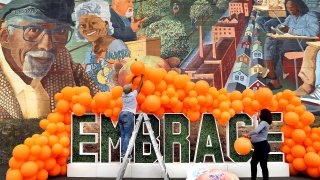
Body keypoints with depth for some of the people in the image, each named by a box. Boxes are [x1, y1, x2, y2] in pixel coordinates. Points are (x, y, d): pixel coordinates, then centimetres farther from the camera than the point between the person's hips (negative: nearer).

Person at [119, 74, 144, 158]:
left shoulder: (124, 95, 13)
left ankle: (122, 152, 3)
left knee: (123, 135, 5)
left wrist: (133, 78, 41)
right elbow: (139, 86, 10)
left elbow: (128, 86, 29)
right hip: (129, 115, -7)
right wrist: (142, 78, 24)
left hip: (121, 114, 7)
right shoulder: (133, 94, -2)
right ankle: (125, 152, -11)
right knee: (127, 135, -7)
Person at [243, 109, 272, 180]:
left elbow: (256, 131, -27)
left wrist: (247, 134, -12)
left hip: (262, 146, -11)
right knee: (253, 162, 13)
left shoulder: (263, 122, -12)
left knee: (263, 165, -4)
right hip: (259, 146, 11)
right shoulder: (263, 123, 21)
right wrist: (250, 137, 6)